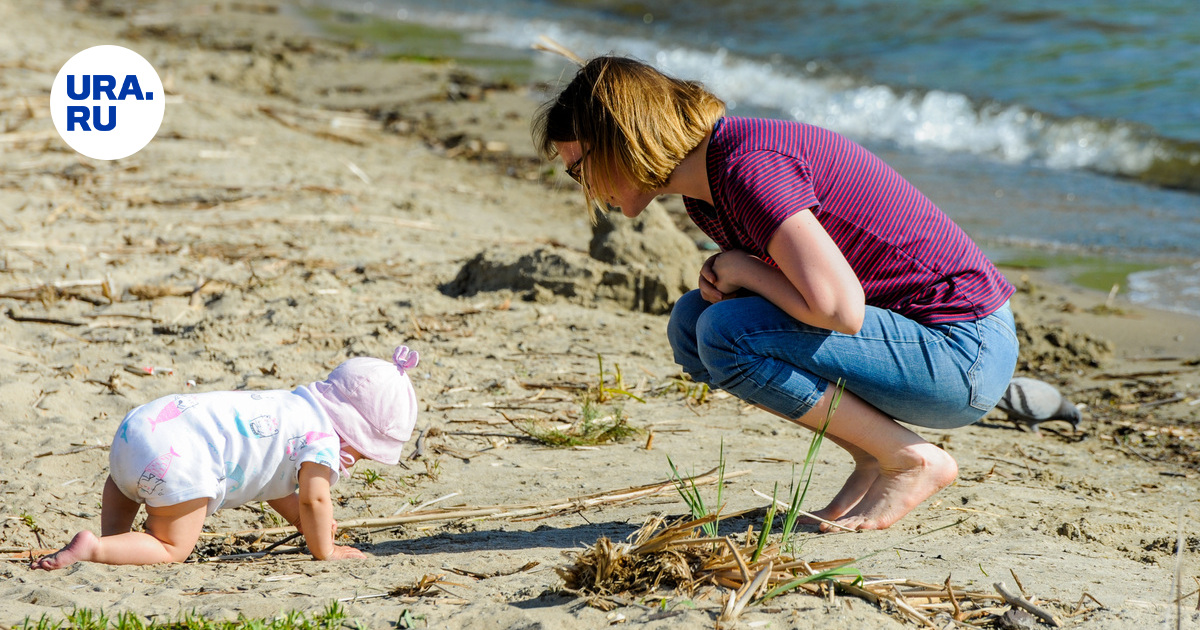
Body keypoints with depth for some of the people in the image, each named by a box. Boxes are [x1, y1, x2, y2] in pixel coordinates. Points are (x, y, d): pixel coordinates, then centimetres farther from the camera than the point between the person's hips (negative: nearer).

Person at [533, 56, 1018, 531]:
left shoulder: (749, 167, -22)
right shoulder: (704, 190, 8)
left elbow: (838, 309, -30)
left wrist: (742, 269, -13)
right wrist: (721, 276, 0)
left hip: (961, 354, -10)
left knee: (727, 333, -20)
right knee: (691, 323, 6)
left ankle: (911, 462, -7)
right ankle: (871, 459, 6)